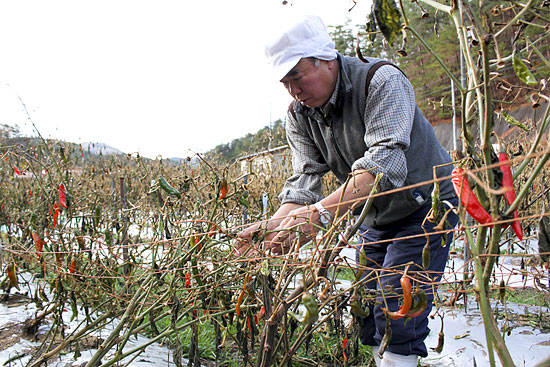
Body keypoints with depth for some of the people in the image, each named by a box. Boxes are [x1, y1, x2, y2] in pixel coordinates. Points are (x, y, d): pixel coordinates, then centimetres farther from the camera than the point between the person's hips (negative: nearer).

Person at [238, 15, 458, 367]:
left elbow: (385, 162, -40)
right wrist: (274, 224, -33)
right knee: (366, 309, 8)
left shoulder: (381, 81, -27)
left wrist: (321, 212, -50)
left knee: (397, 315, -13)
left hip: (425, 203, -6)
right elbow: (305, 179, -13)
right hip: (378, 215, 7)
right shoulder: (299, 115, -5)